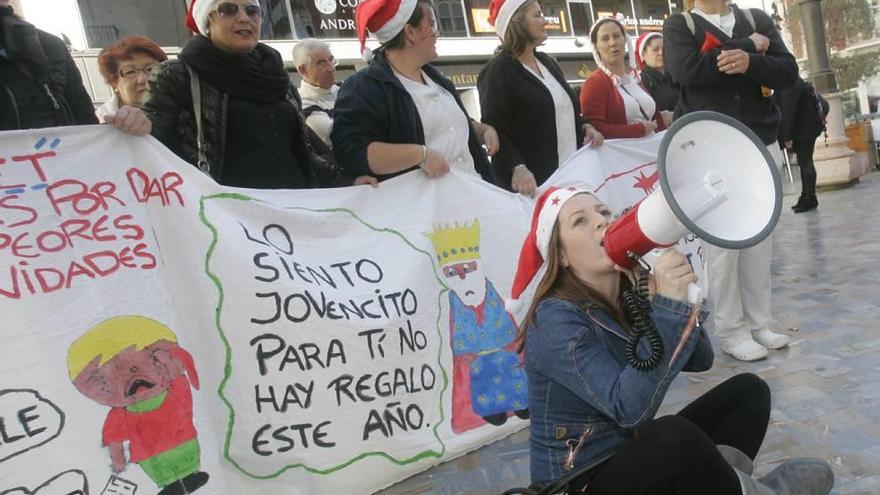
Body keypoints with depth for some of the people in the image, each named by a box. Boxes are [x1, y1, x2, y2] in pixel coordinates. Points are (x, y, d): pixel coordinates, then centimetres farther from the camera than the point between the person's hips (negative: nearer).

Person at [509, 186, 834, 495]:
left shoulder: (632, 292, -2)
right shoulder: (554, 320, -23)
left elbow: (700, 362, -1)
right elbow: (630, 410, -31)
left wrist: (679, 301, -20)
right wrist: (669, 305, -36)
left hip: (639, 456, 8)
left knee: (748, 389, 6)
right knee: (675, 436, -35)